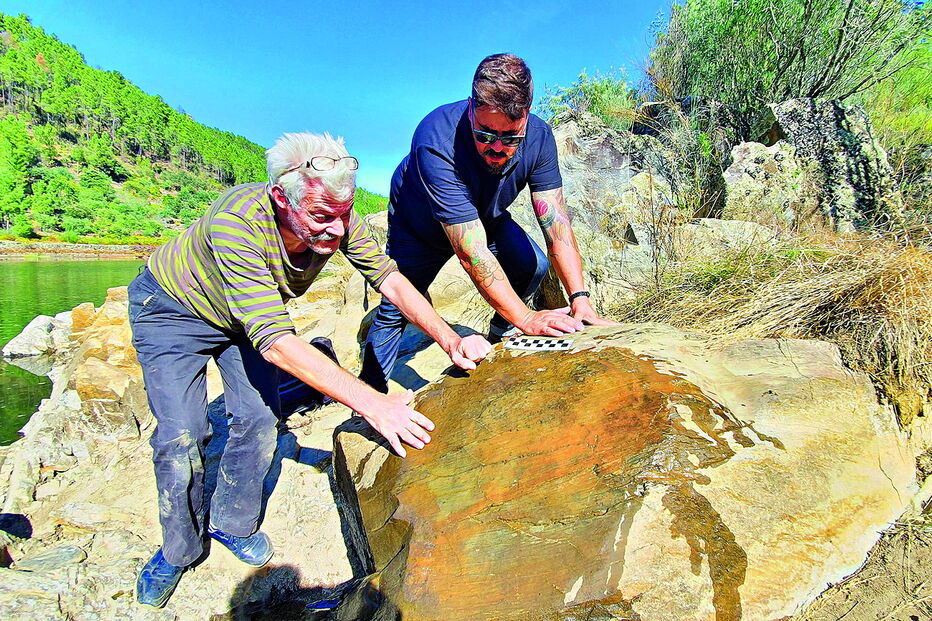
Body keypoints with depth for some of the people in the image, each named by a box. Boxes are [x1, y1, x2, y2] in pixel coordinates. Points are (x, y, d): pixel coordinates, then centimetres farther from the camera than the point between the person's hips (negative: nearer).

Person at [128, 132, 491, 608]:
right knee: (180, 436, -9)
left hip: (247, 314, 5)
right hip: (172, 309, -4)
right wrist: (371, 403, -53)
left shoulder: (337, 221, -28)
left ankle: (230, 524, 26)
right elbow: (276, 342, -48)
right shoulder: (237, 222, -43)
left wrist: (451, 341, -34)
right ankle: (178, 550, 20)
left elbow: (390, 279, -20)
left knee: (259, 421, -2)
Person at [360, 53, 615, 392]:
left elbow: (556, 222, -28)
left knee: (534, 266, -15)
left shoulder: (538, 136, -27)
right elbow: (471, 253, -45)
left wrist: (579, 297, -39)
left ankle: (498, 341, 11)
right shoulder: (436, 144, -42)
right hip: (419, 225, -4)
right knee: (395, 310, -5)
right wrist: (525, 318, -48)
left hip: (486, 218, 4)